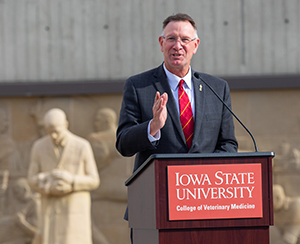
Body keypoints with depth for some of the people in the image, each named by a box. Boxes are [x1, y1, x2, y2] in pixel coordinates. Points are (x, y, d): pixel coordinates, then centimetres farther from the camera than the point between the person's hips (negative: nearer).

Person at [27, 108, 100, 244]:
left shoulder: (82, 146, -9)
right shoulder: (39, 146, -3)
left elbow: (93, 181, -4)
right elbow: (33, 181, 2)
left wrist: (71, 181, -24)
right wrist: (50, 186, -22)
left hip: (76, 211, -2)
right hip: (51, 212, 2)